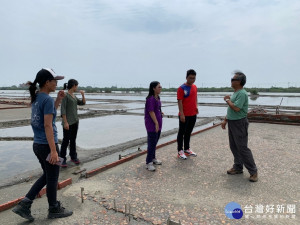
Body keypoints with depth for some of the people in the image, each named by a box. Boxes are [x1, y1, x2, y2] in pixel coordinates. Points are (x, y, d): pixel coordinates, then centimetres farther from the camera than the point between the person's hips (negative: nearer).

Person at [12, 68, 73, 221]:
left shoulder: (36, 98, 8)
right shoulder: (47, 99, -18)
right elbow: (47, 126, -22)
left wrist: (58, 100, 11)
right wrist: (53, 150, -22)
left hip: (37, 145, 9)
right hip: (47, 145, -9)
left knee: (47, 176, 22)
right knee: (52, 179, 9)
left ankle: (24, 204, 20)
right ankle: (54, 209, 27)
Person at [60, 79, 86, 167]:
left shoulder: (74, 96, 12)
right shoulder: (65, 95, -11)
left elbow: (82, 103, 21)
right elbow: (63, 109, -15)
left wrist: (83, 95, 5)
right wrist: (65, 122, -19)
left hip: (75, 121, 8)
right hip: (68, 122, -8)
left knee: (73, 140, 14)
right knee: (66, 141, -2)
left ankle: (73, 157, 25)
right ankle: (63, 159, 7)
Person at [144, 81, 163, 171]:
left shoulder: (157, 98, 9)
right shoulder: (150, 99, -18)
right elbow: (151, 112, -20)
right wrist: (156, 123, -19)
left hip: (158, 123, 9)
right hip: (152, 124, -9)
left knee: (155, 142, 18)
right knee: (152, 143, -3)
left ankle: (153, 158, 34)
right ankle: (148, 163, 7)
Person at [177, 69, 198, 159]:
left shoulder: (195, 87, 9)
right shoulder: (181, 88, -13)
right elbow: (180, 102, -16)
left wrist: (196, 106, 8)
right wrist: (182, 114, -20)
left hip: (193, 114, 7)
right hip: (184, 115, -7)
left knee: (188, 132, 16)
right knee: (181, 132, 3)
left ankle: (187, 149, 29)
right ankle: (180, 151, 12)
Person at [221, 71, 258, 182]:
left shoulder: (242, 93, -18)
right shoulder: (235, 93, 13)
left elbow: (236, 108, -29)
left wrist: (227, 100, -13)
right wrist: (225, 120, 19)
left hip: (239, 124, -10)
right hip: (232, 123, 10)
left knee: (242, 148, -5)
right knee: (234, 147, 14)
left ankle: (253, 171, 8)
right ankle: (238, 167, 26)